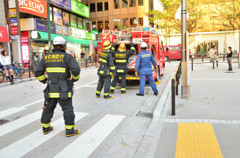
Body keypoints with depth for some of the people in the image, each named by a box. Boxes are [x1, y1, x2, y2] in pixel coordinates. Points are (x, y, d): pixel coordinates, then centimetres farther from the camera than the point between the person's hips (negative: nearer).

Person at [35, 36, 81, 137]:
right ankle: (70, 130, 10)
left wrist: (45, 81, 13)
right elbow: (76, 69, -22)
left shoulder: (46, 58, 5)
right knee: (68, 110, 5)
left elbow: (38, 73, 2)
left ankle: (46, 128, 31)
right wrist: (75, 78, -4)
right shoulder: (67, 57, -9)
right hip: (63, 91, -5)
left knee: (48, 109, 19)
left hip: (51, 90, 5)